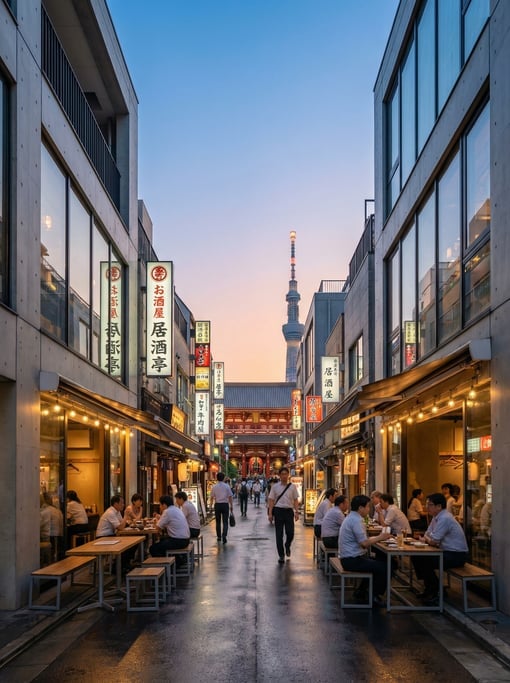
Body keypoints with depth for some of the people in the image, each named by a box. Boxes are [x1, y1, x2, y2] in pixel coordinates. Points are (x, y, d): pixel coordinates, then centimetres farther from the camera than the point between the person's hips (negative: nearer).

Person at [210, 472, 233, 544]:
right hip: (225, 505, -1)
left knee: (218, 522, 14)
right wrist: (231, 506, 5)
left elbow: (212, 497, 2)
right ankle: (224, 535, -17)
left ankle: (219, 536, 20)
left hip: (217, 505, 1)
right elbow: (230, 497, -3)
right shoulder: (227, 486, -3)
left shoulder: (214, 487, -1)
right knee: (225, 522, 1)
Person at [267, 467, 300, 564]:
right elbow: (271, 500, 3)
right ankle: (281, 555, 9)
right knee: (279, 534, 1)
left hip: (289, 511, 1)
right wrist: (270, 513, -3)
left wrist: (297, 512, -3)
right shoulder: (275, 487, 3)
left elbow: (295, 500, 7)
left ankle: (287, 546, 29)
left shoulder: (292, 487, 6)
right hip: (278, 511, 0)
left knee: (290, 533, -4)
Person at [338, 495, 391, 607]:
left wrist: (378, 538, 7)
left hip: (349, 558, 11)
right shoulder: (356, 520, -20)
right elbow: (364, 543, -24)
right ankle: (374, 596, 2)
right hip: (352, 560, -11)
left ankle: (361, 591, 24)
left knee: (377, 563, 21)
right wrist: (380, 538, -11)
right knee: (384, 567, -11)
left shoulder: (351, 517, 14)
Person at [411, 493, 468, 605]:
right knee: (416, 557, 4)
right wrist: (425, 539, -8)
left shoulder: (444, 518, -22)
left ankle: (438, 593, -7)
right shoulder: (436, 517, 11)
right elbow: (427, 535, 15)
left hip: (457, 555, -10)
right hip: (447, 552, 10)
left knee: (425, 562, -24)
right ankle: (429, 588, 15)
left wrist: (425, 539, 2)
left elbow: (433, 541, -20)